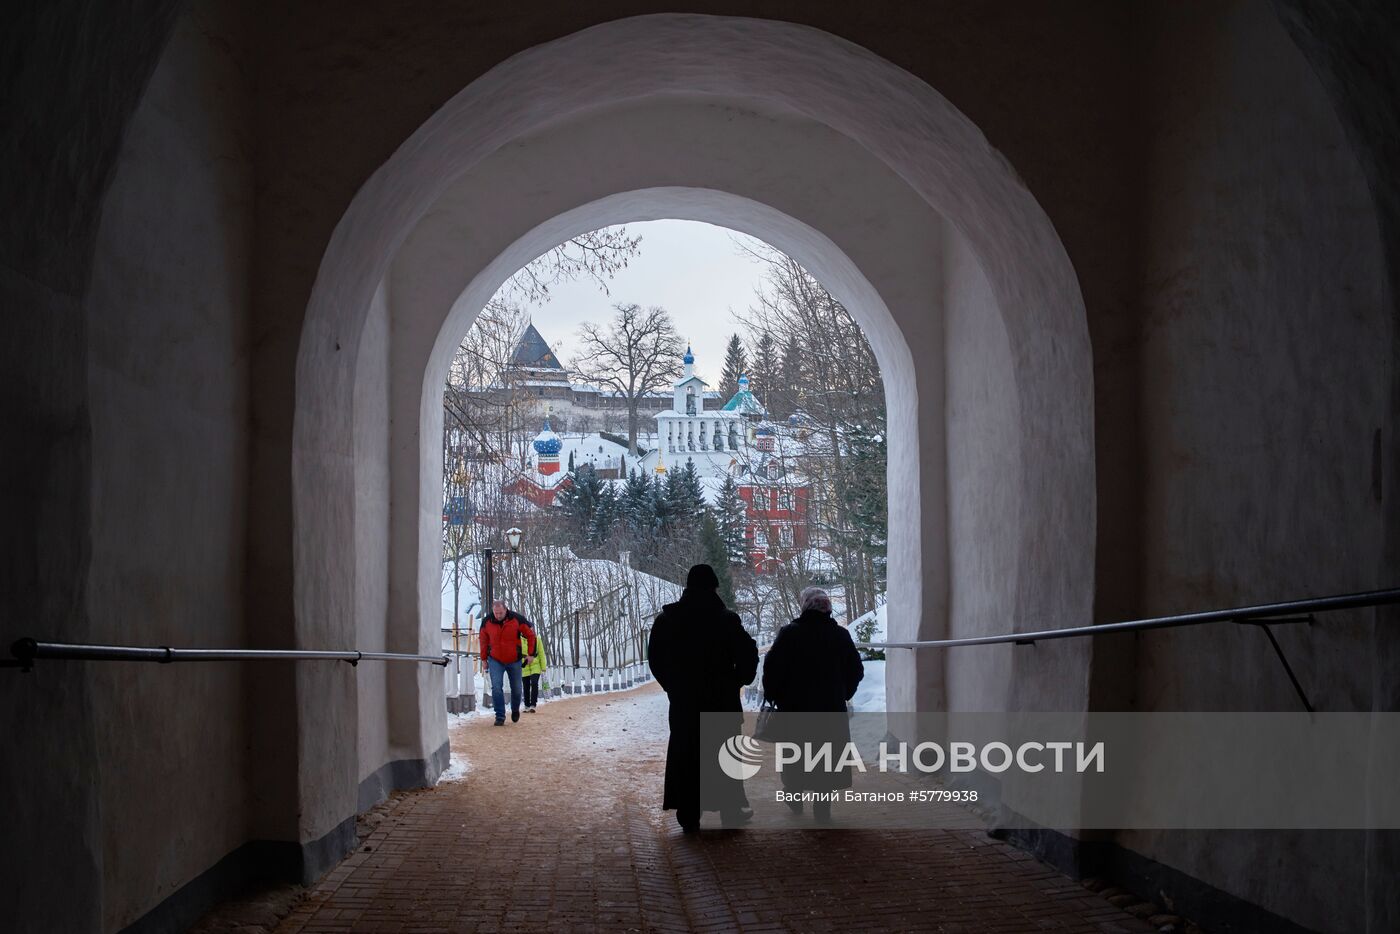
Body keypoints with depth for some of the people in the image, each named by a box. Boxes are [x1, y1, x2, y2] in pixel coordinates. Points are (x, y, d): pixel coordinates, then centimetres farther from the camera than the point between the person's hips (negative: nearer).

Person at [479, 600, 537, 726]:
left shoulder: (517, 619, -15)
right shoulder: (487, 622, -11)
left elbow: (530, 634, -3)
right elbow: (483, 641, 5)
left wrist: (531, 653, -3)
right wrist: (484, 659, 9)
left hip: (514, 660, 0)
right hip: (495, 661, 0)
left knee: (516, 689, 11)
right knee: (496, 688, -15)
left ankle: (515, 710, 39)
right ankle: (500, 716, -10)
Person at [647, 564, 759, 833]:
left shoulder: (667, 619, -2)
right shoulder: (725, 619, -10)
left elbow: (655, 657, 4)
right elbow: (748, 654, -13)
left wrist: (672, 685, 12)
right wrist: (737, 681, 3)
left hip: (682, 699, 2)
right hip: (721, 699, -2)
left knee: (685, 754, 7)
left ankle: (688, 815, 6)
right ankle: (730, 809, 13)